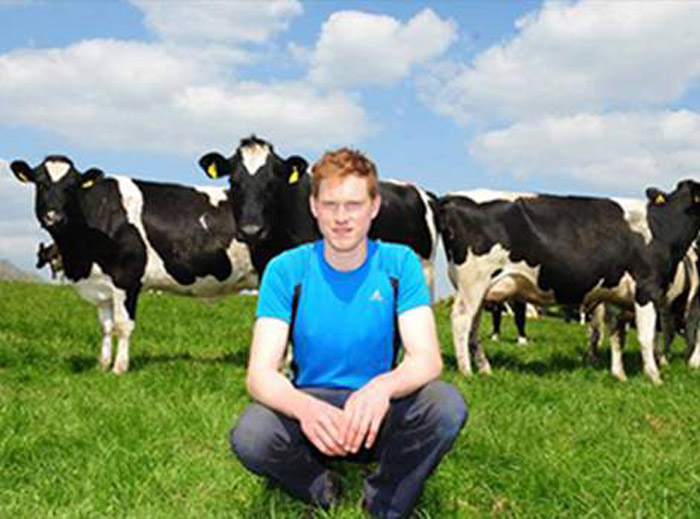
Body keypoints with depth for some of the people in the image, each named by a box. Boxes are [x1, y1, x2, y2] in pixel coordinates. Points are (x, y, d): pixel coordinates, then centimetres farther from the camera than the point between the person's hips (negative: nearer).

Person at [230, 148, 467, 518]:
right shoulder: (285, 271, -8)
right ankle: (322, 489, 2)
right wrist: (304, 407, -40)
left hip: (379, 416, 1)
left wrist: (383, 387, -40)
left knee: (447, 406, -29)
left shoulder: (399, 264, -6)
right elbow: (260, 373, -16)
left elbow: (427, 358, -15)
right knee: (249, 436, -31)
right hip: (309, 408, 0)